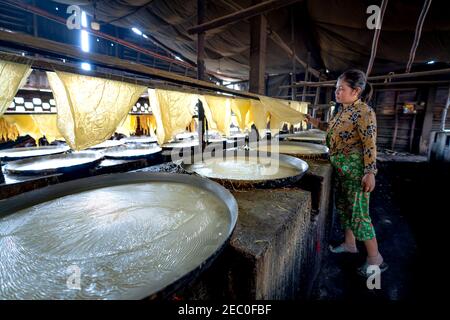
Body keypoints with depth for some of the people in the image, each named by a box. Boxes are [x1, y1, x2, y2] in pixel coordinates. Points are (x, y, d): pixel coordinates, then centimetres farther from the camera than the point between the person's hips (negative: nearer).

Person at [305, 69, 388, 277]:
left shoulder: (363, 112, -16)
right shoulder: (342, 110, 10)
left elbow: (370, 144, -19)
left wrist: (370, 173, -21)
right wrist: (316, 123, 15)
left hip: (355, 170, -9)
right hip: (340, 168, 9)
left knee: (358, 213, -2)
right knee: (343, 207, 18)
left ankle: (375, 258, 16)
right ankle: (350, 244, 37)